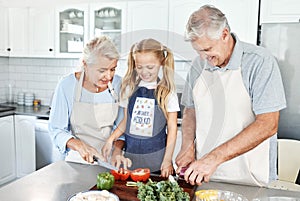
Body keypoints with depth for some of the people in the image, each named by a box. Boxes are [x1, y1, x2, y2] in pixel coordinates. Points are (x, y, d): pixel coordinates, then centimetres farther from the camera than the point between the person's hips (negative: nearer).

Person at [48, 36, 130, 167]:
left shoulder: (117, 84, -3)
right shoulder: (67, 85, -8)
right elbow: (56, 129, -4)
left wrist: (117, 151, -11)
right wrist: (79, 145, -19)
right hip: (77, 160, -1)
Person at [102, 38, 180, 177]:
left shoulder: (167, 92, -4)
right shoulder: (130, 89, 5)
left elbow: (172, 128, -3)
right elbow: (126, 121, 13)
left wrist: (167, 160, -7)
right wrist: (111, 139, 0)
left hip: (156, 157, -2)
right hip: (130, 154, 3)